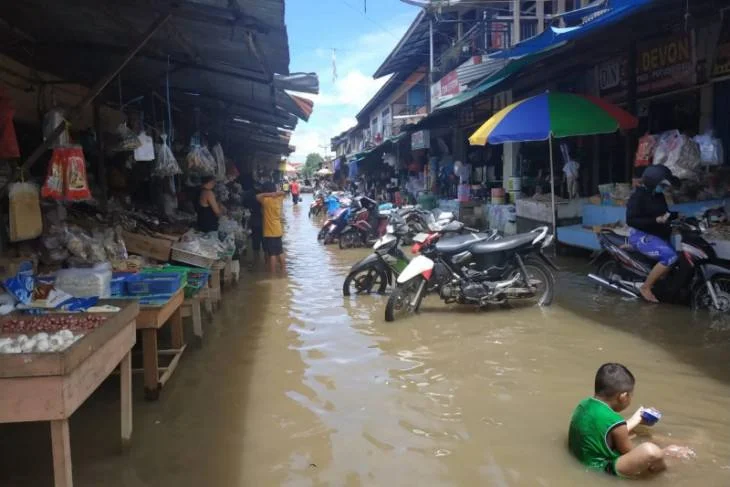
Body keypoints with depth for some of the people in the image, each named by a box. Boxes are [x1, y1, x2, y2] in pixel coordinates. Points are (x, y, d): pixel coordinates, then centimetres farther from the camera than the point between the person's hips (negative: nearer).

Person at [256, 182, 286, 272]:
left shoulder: (266, 200, -15)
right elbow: (283, 193, 21)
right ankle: (283, 272, 24)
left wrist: (269, 194, -15)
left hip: (269, 232, -7)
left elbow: (258, 196, -23)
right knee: (280, 253, 17)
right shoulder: (279, 198, 4)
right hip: (278, 231, 7)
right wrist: (276, 193, 3)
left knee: (272, 254, -5)